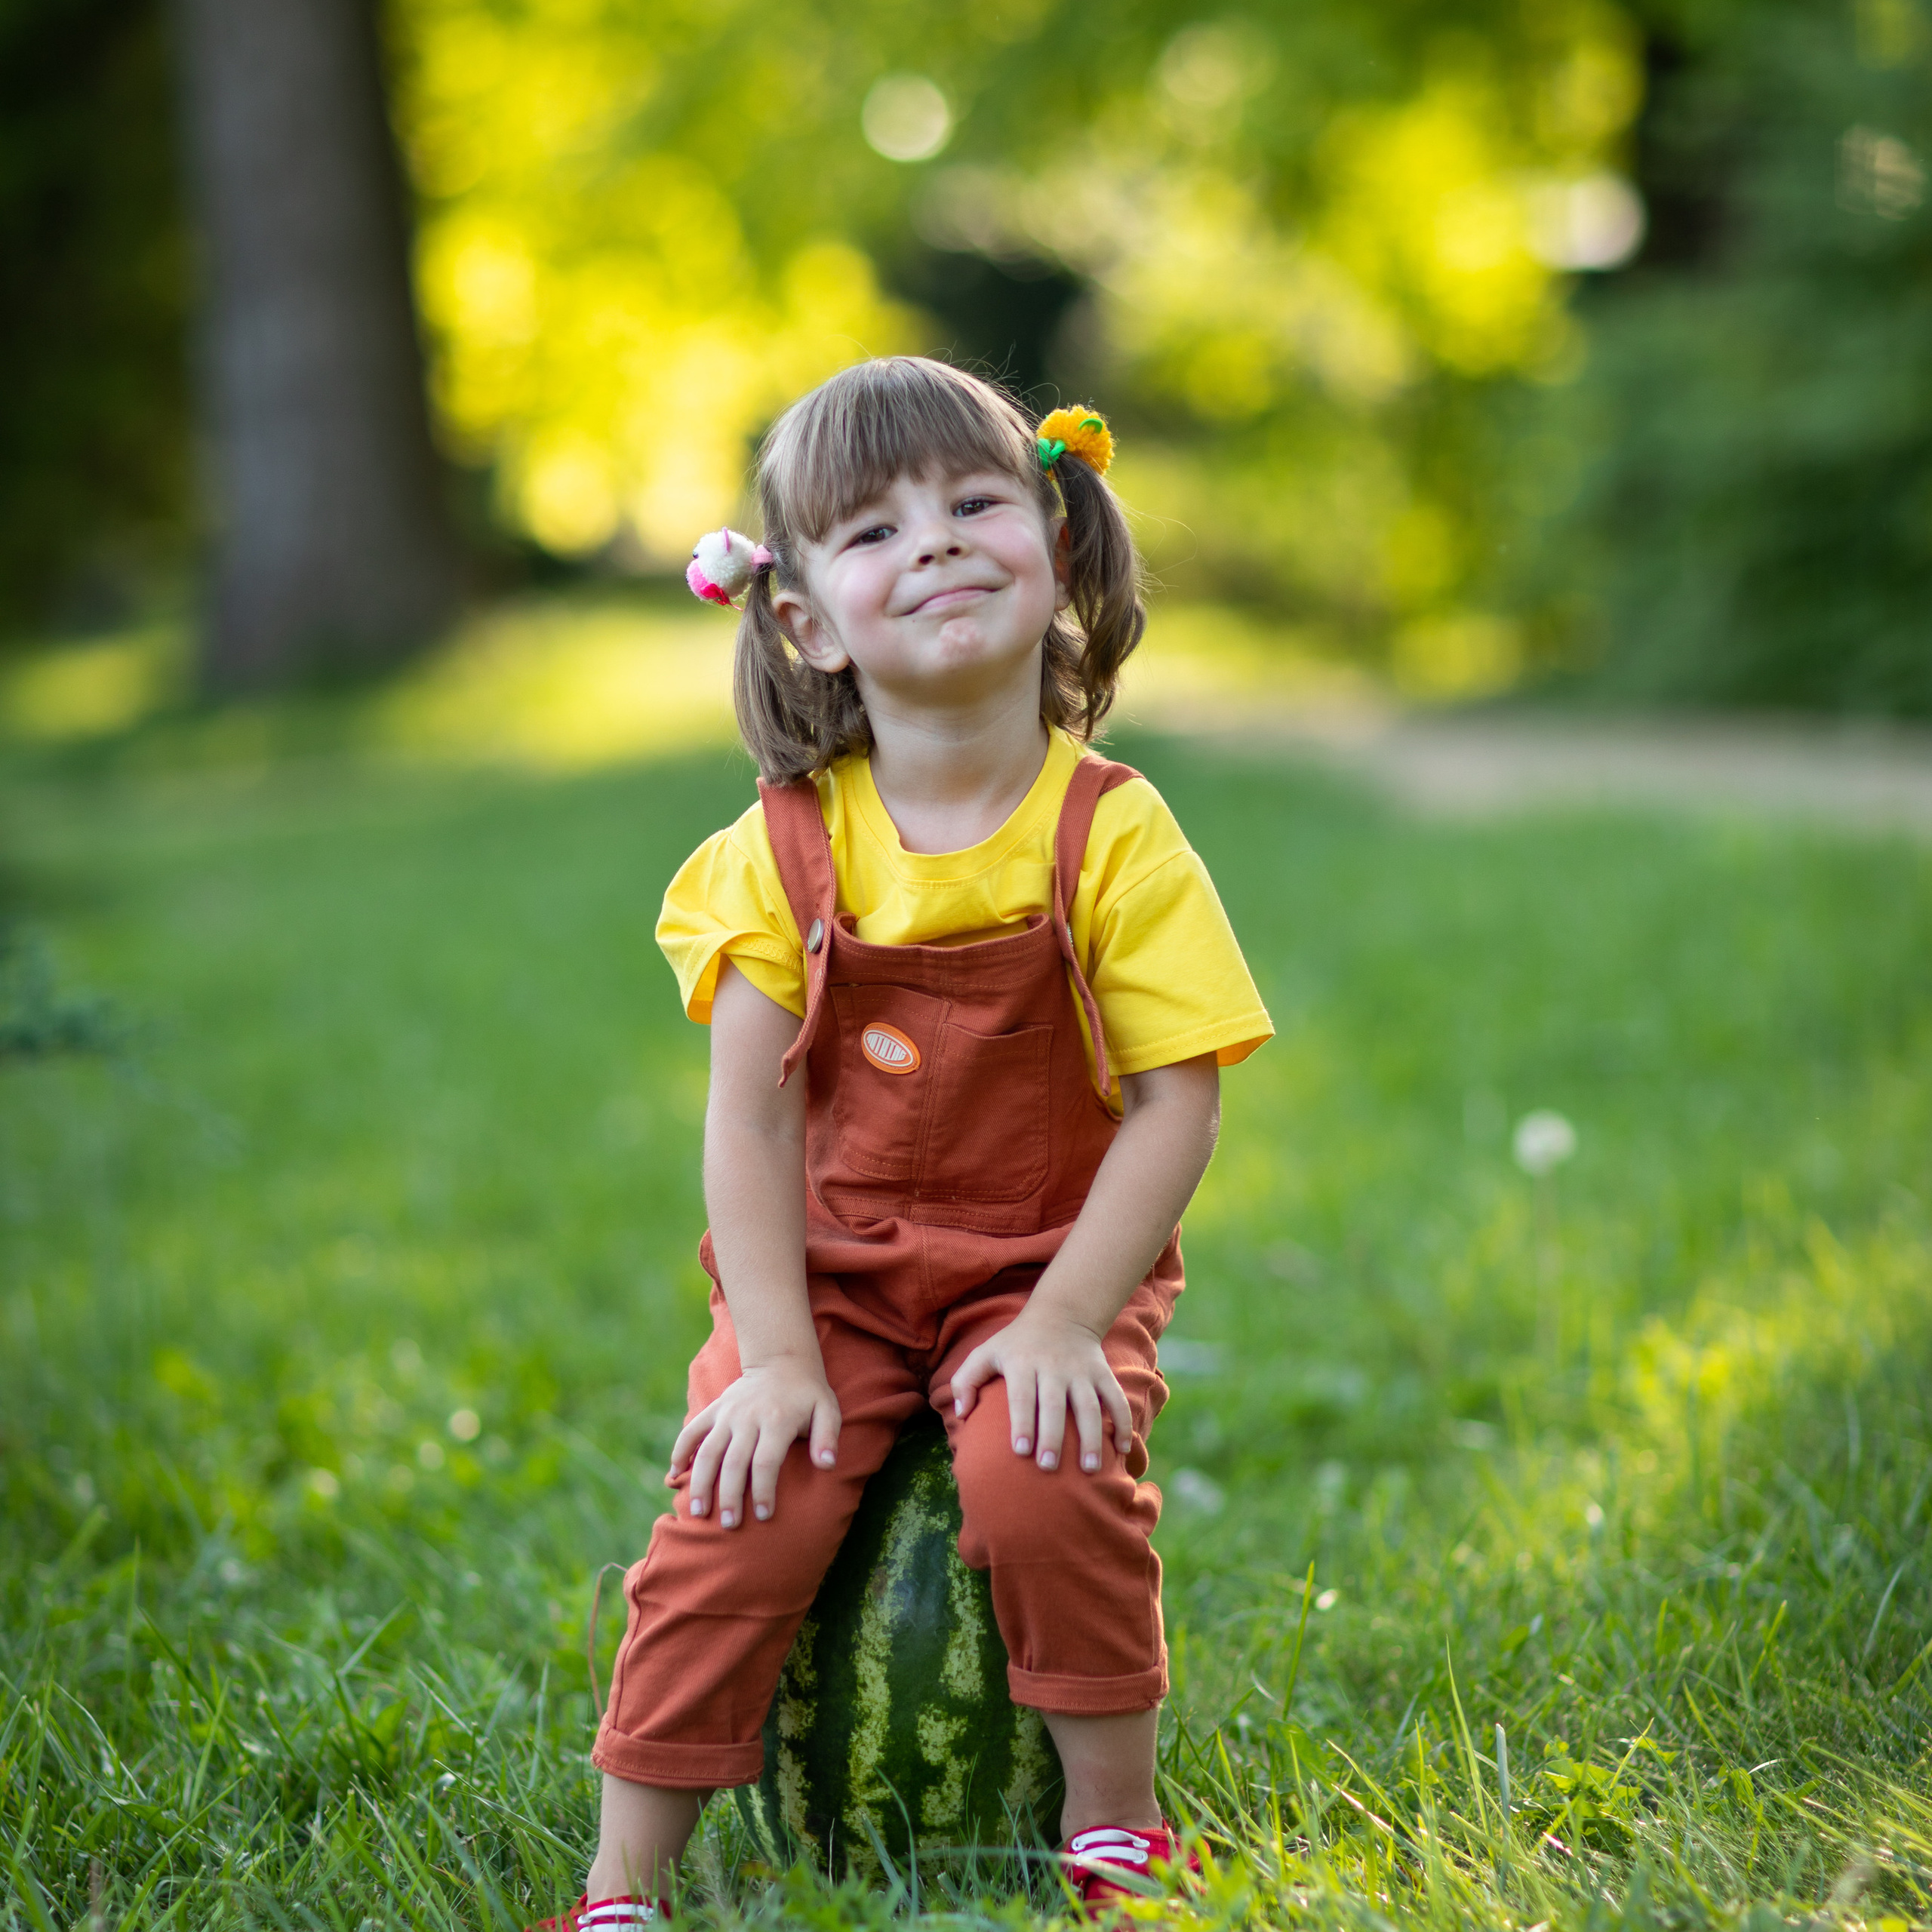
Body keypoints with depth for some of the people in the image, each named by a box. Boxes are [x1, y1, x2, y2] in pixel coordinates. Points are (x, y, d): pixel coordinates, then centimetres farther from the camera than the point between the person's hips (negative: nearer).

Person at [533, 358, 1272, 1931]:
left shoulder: (1114, 837, -10)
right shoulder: (786, 849, -5)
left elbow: (1177, 1107, -11)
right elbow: (749, 1116, -6)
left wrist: (1064, 1324, -19)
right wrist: (779, 1355, -15)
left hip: (1049, 1270, -2)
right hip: (831, 1277, 2)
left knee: (1042, 1480, -28)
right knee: (735, 1519, -18)